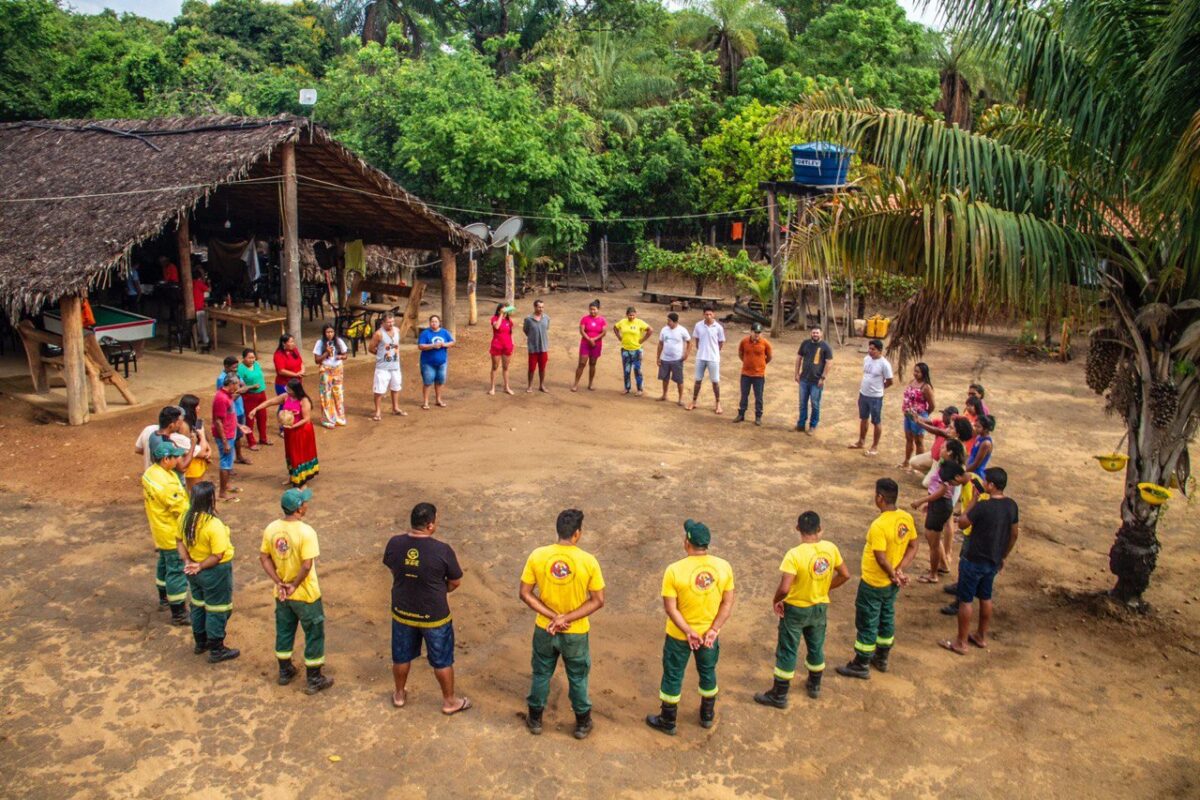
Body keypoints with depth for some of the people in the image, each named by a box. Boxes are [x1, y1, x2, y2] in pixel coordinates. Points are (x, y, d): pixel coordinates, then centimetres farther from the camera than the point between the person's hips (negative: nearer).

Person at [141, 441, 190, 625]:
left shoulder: (150, 472, -2)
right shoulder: (166, 483, -32)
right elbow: (181, 509, -25)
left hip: (159, 529, 10)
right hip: (173, 533, -10)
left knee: (165, 563, 27)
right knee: (176, 570, -2)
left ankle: (164, 598, 45)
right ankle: (179, 614, 6)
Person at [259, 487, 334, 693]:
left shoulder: (271, 529, -6)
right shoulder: (306, 532, -25)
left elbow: (263, 558, -1)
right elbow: (307, 565, -28)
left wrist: (278, 582, -3)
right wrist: (295, 586, -14)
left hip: (281, 593, 6)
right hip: (305, 595, -6)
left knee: (284, 631, 23)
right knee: (314, 634, 10)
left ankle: (285, 672, 39)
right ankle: (313, 680, 18)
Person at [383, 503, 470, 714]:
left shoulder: (394, 544, -14)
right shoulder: (442, 550, -25)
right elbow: (456, 582, -10)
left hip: (402, 612, 4)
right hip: (434, 616, -3)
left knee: (401, 656, 25)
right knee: (442, 660, 17)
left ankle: (399, 695, 45)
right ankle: (450, 701, 33)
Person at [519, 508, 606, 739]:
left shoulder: (537, 556, -15)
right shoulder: (588, 561, -19)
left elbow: (525, 593, -10)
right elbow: (598, 601, -15)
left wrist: (553, 616, -12)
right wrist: (567, 619, -15)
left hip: (544, 629, 2)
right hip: (576, 633, -1)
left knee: (541, 674, 23)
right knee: (578, 678, 21)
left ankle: (535, 720, 40)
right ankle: (582, 724, 37)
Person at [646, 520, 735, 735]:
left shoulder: (675, 570, -22)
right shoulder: (724, 566, -13)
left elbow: (670, 608, -20)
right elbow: (728, 603, -10)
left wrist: (688, 632, -16)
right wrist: (714, 630, -11)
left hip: (679, 635, -3)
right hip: (709, 633, 3)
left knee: (673, 677, 16)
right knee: (708, 673, 25)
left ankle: (668, 722, 32)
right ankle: (707, 716, 43)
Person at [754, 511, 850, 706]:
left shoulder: (794, 555, -28)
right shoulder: (831, 548, -13)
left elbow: (784, 588, -32)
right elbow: (845, 575, -1)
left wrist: (776, 601, -12)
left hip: (795, 609, -5)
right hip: (820, 607, 5)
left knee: (787, 652, 9)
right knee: (816, 647, 24)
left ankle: (779, 695, 20)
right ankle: (814, 686, 43)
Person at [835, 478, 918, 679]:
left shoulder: (879, 526, -31)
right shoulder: (907, 518, -6)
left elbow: (881, 559, -29)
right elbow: (913, 547, 0)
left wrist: (893, 575, -12)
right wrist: (899, 571, -7)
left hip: (873, 584, -8)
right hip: (892, 584, 8)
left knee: (867, 624, 8)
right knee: (887, 618, 23)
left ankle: (861, 666, 21)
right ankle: (881, 659, 39)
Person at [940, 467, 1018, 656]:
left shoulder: (983, 506, -26)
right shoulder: (1012, 505, -3)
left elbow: (962, 522, -12)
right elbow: (1014, 534, 8)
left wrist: (974, 500, -8)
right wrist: (1004, 557, 20)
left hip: (974, 561, -7)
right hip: (994, 561, 7)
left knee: (966, 600, 5)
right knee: (985, 597, 22)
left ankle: (961, 642, 14)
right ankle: (981, 636, 35)